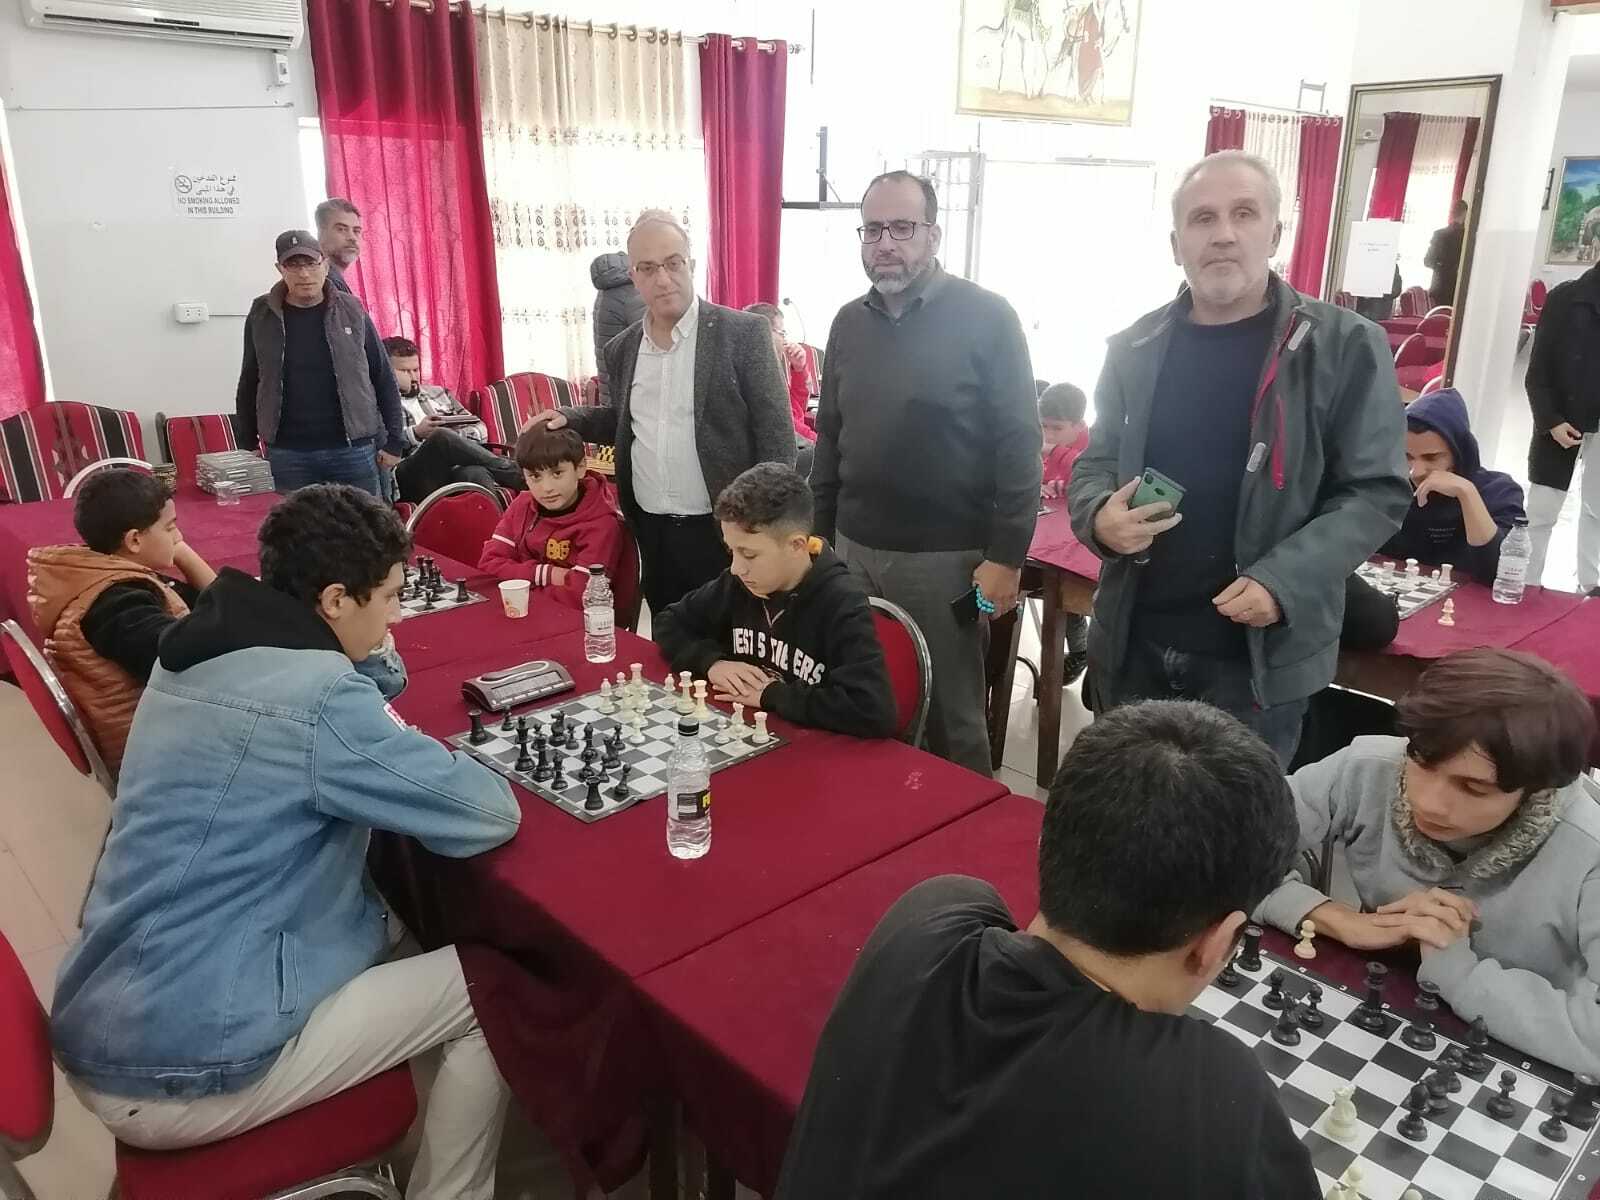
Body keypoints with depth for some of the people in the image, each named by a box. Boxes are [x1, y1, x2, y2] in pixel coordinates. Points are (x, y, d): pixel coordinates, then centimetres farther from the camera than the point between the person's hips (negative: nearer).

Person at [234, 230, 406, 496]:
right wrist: (247, 444, 11)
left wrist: (394, 441, 2)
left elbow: (383, 379, 5)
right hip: (287, 455, 0)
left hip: (353, 450, 0)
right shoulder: (262, 315, 4)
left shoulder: (351, 311, 2)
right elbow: (249, 383, 12)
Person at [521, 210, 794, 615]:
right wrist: (568, 419, 4)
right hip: (651, 531, 5)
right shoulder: (622, 348, 7)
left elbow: (776, 436, -9)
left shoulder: (743, 332, -8)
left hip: (723, 530, -5)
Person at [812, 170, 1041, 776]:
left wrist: (1006, 556, -13)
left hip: (945, 557, -5)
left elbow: (1018, 443, -10)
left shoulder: (986, 318, -7)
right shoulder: (849, 322, 9)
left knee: (951, 717, 7)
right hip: (853, 549, 5)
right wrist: (817, 535, 12)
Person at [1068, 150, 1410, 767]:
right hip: (1133, 643, 4)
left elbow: (1377, 491, -6)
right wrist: (1099, 516, -11)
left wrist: (1284, 579, -21)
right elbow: (1094, 464, 14)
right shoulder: (1135, 348, 5)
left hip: (1260, 655, -3)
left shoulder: (1346, 346, -6)